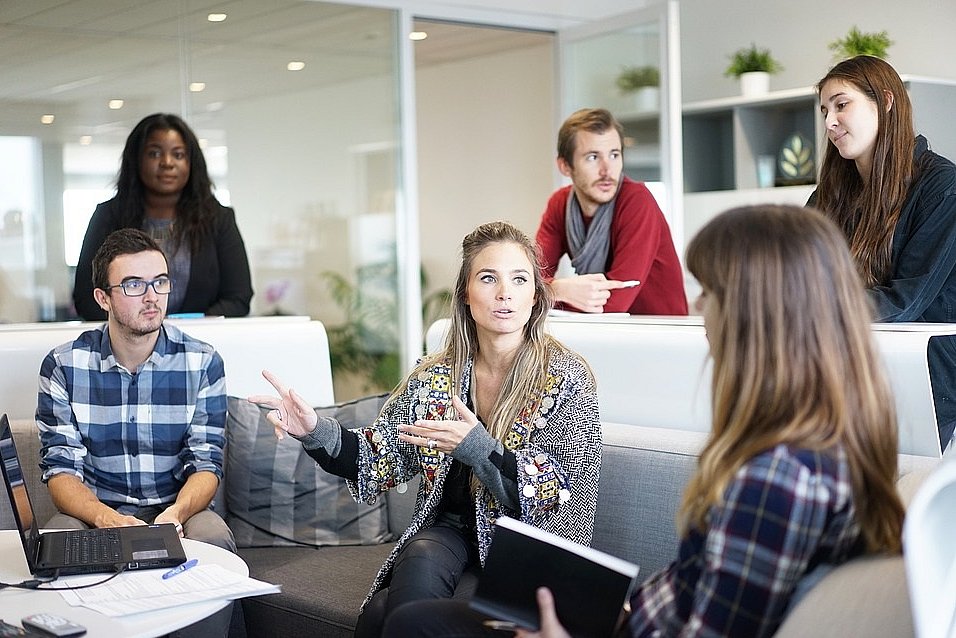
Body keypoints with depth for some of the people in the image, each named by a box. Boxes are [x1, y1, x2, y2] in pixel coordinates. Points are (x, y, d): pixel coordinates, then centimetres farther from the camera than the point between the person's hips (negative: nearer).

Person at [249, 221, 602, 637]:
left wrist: (477, 448, -28)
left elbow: (558, 493, -13)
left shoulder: (566, 379, -8)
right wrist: (317, 433, -14)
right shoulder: (435, 378, 4)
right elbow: (382, 459, 4)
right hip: (448, 531, 4)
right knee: (420, 566, -31)